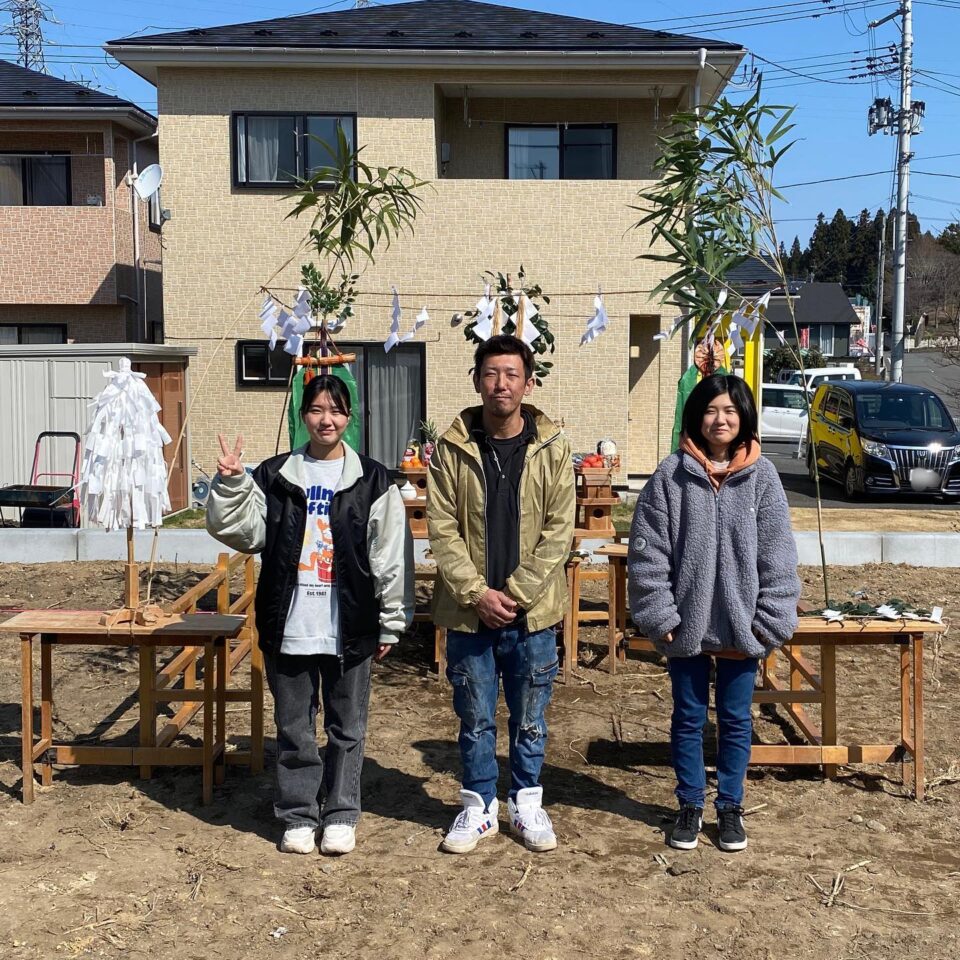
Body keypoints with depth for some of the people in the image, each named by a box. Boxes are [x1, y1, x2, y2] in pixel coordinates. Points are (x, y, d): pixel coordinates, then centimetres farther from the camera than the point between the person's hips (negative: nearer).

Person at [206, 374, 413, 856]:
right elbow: (242, 531, 0)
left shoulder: (372, 481, 0)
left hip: (349, 629, -1)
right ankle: (298, 815, 24)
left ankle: (341, 815, 25)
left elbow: (391, 557, -1)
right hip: (289, 627, 1)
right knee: (293, 726, 11)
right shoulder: (275, 476, 5)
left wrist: (391, 623, -3)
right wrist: (231, 484, -15)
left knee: (347, 726, 11)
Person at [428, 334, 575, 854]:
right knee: (475, 720, 11)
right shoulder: (451, 449, -3)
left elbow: (558, 531, -5)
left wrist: (516, 593, -12)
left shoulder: (552, 448, -3)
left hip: (532, 613, 0)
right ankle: (479, 807, 28)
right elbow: (442, 529, -4)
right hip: (468, 612, 0)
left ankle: (527, 804, 30)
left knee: (529, 720, 13)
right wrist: (477, 593, -13)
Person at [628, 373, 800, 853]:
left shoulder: (762, 476, -3)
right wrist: (660, 616, -9)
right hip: (687, 624, 0)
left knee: (735, 719, 13)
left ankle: (730, 806, 30)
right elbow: (647, 551, -5)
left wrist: (769, 622, -7)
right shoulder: (672, 474, -5)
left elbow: (777, 556, -3)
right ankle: (690, 805, 30)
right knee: (688, 718, 13)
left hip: (741, 626, 0)